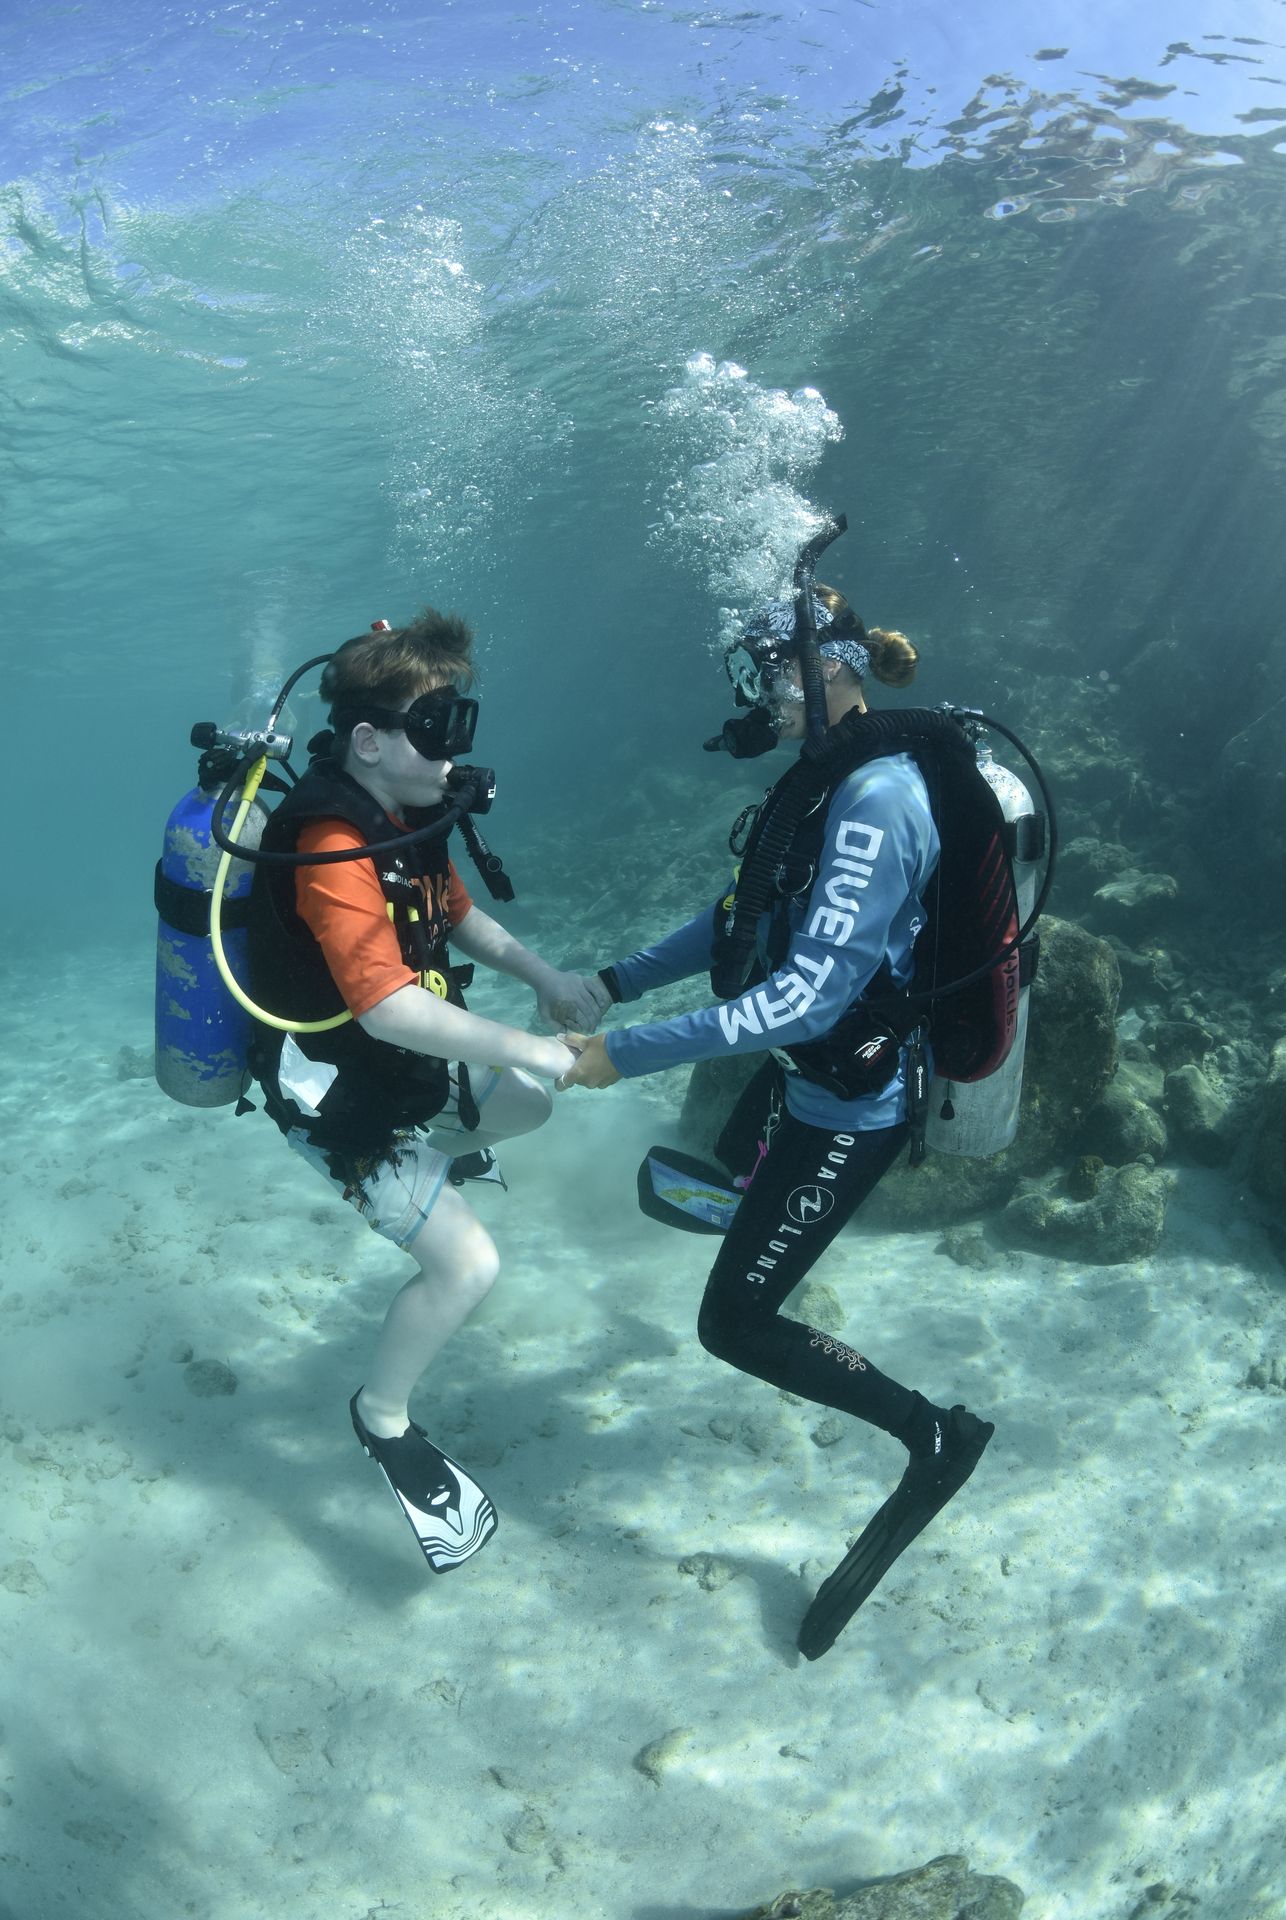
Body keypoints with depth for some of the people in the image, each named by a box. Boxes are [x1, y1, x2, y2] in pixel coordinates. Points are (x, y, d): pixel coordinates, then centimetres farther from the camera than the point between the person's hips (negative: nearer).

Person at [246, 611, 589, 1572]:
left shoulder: (411, 814, -2)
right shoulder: (331, 846, -30)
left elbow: (457, 911, 13)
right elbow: (389, 1006, -38)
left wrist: (543, 974, 0)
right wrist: (522, 1046, -31)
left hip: (406, 1058, 9)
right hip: (335, 1092, -9)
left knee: (528, 1105, 24)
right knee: (467, 1264, -13)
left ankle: (437, 1156, 53)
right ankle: (385, 1418, 12)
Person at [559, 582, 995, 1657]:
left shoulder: (879, 800, -29)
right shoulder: (831, 779, 2)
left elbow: (814, 991, -35)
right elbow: (746, 914, 10)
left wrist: (628, 1054, -33)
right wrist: (619, 981, 5)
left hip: (848, 1108, -10)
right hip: (804, 1075, 10)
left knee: (735, 1325, -1)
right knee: (734, 1162, 37)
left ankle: (936, 1437, 13)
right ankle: (776, 1236, 71)